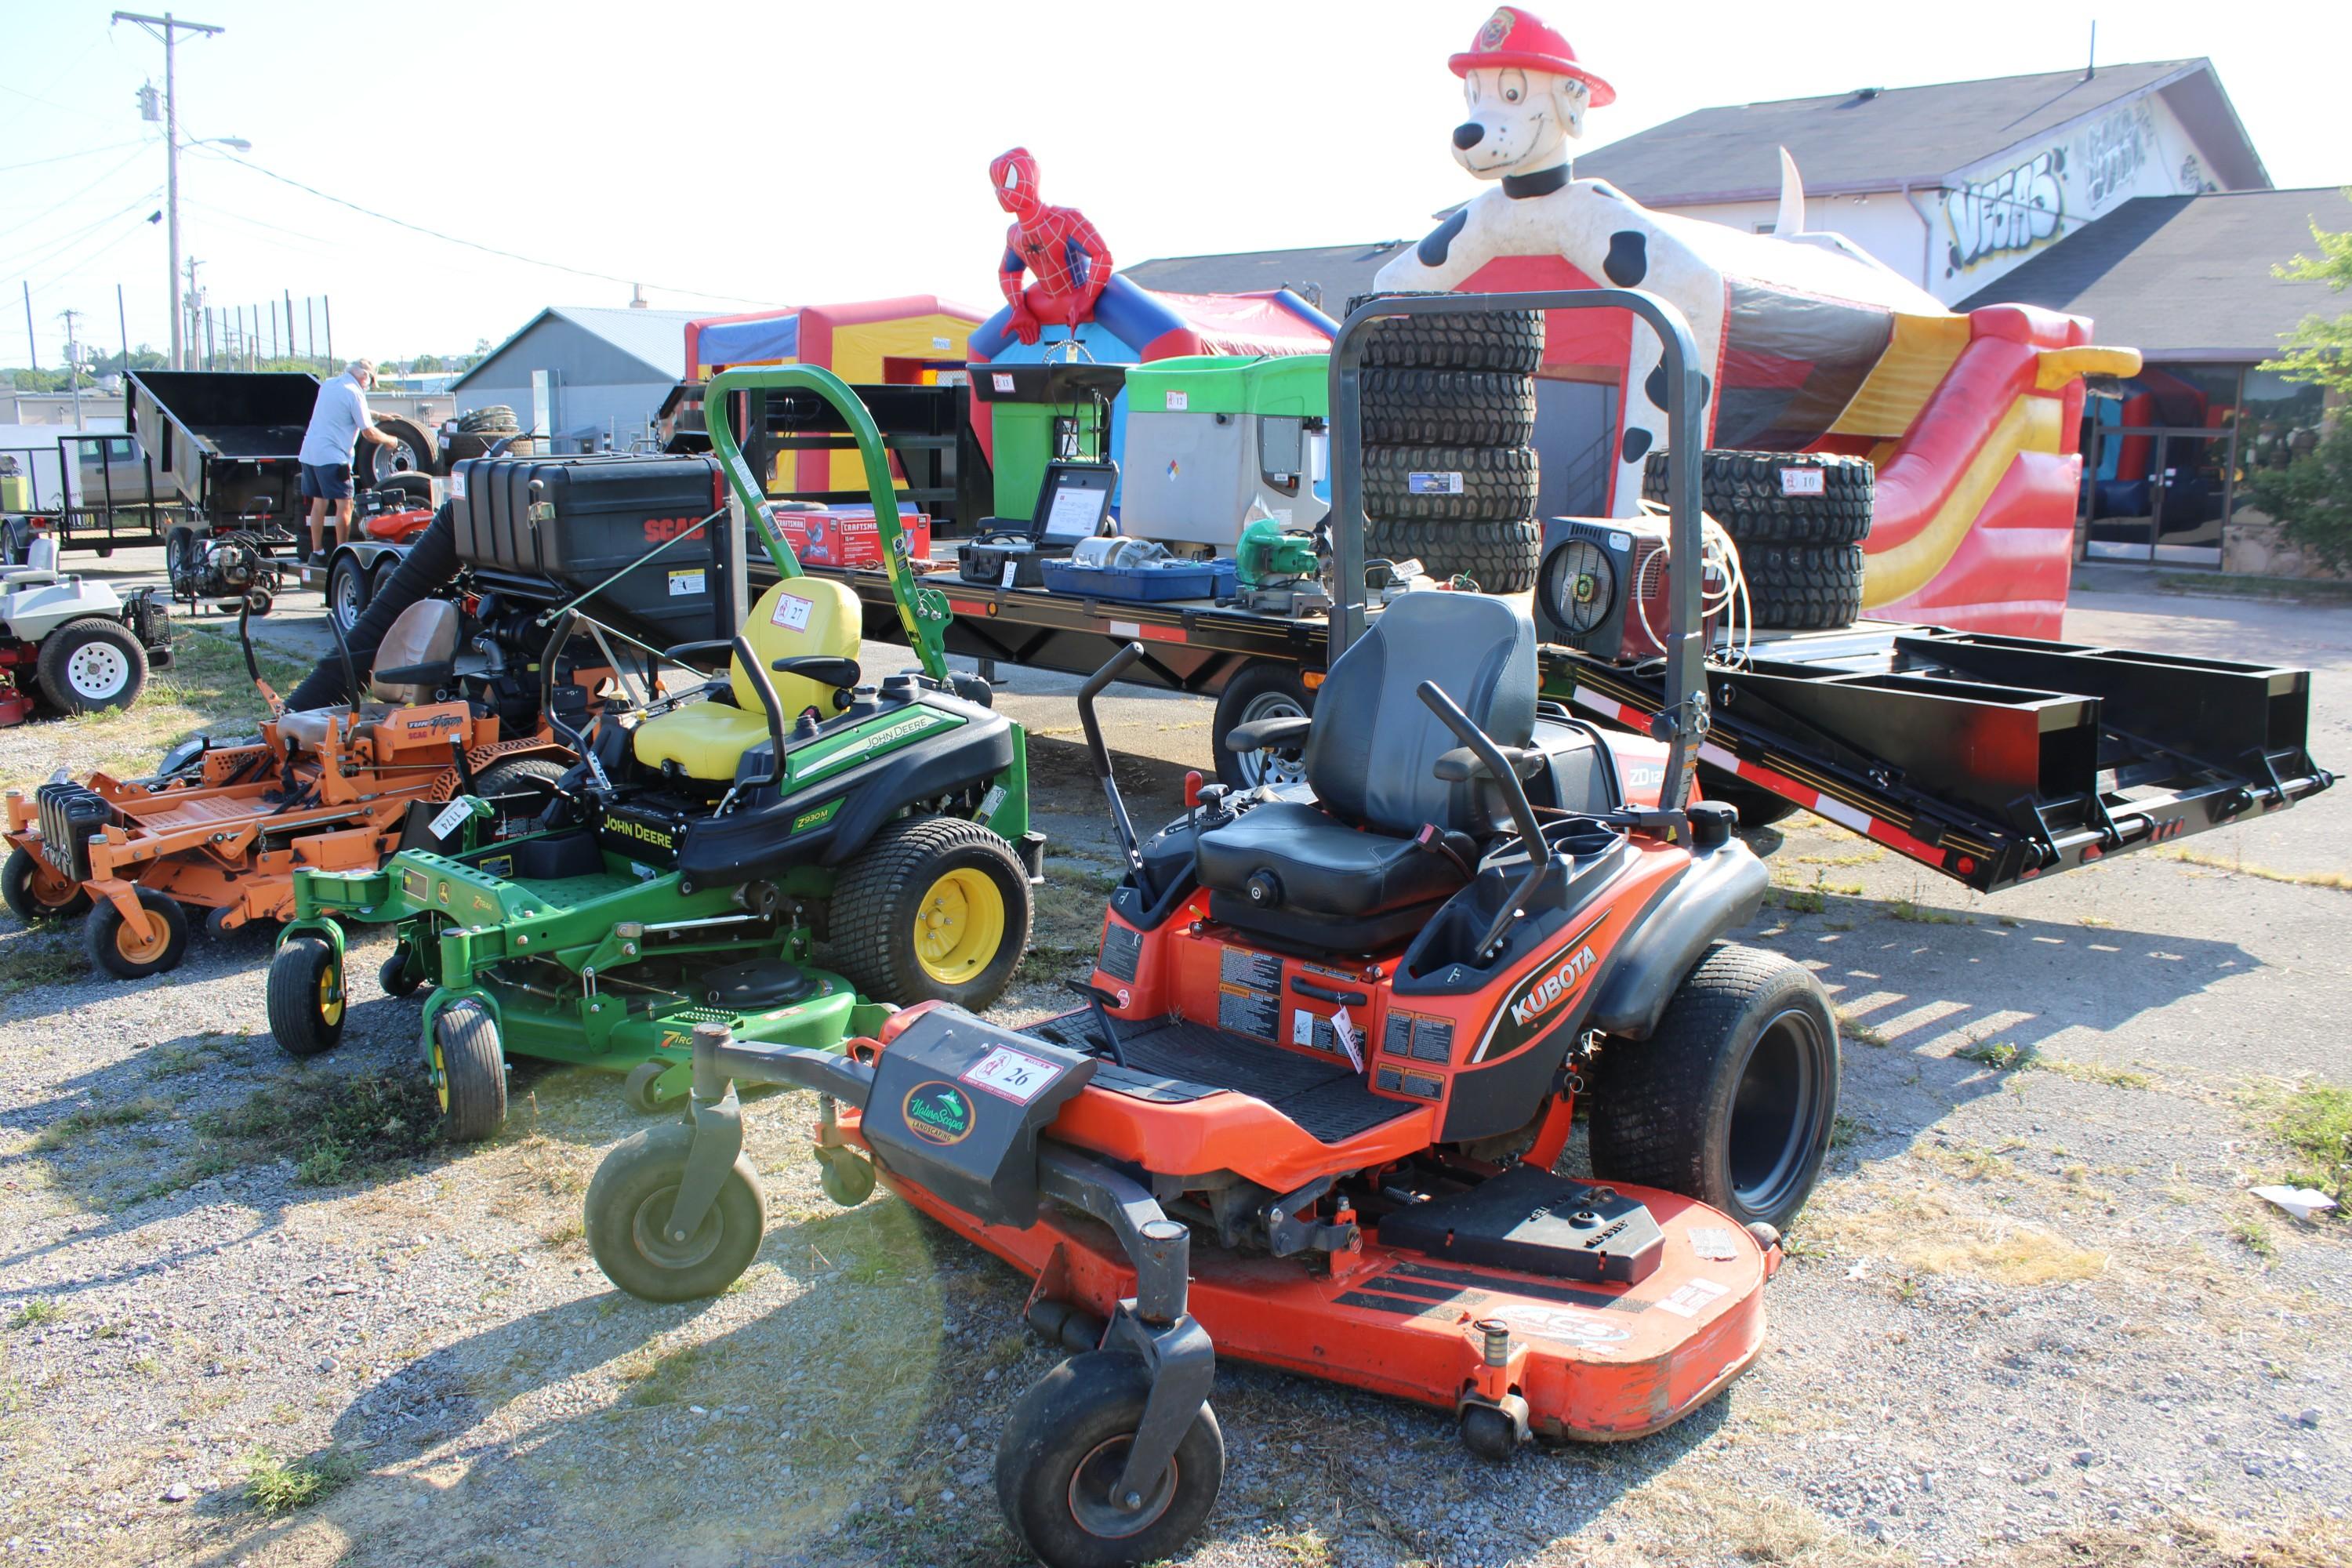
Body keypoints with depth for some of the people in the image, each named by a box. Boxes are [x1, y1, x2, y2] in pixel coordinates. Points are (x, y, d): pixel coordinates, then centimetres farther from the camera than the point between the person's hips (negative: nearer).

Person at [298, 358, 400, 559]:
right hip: (332, 457, -9)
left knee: (319, 503, 12)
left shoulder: (329, 385, 15)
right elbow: (369, 433, -10)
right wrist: (390, 441, 6)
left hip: (309, 452, 9)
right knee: (344, 504, -5)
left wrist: (377, 415, 35)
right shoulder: (354, 393, -11)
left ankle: (315, 552, 15)